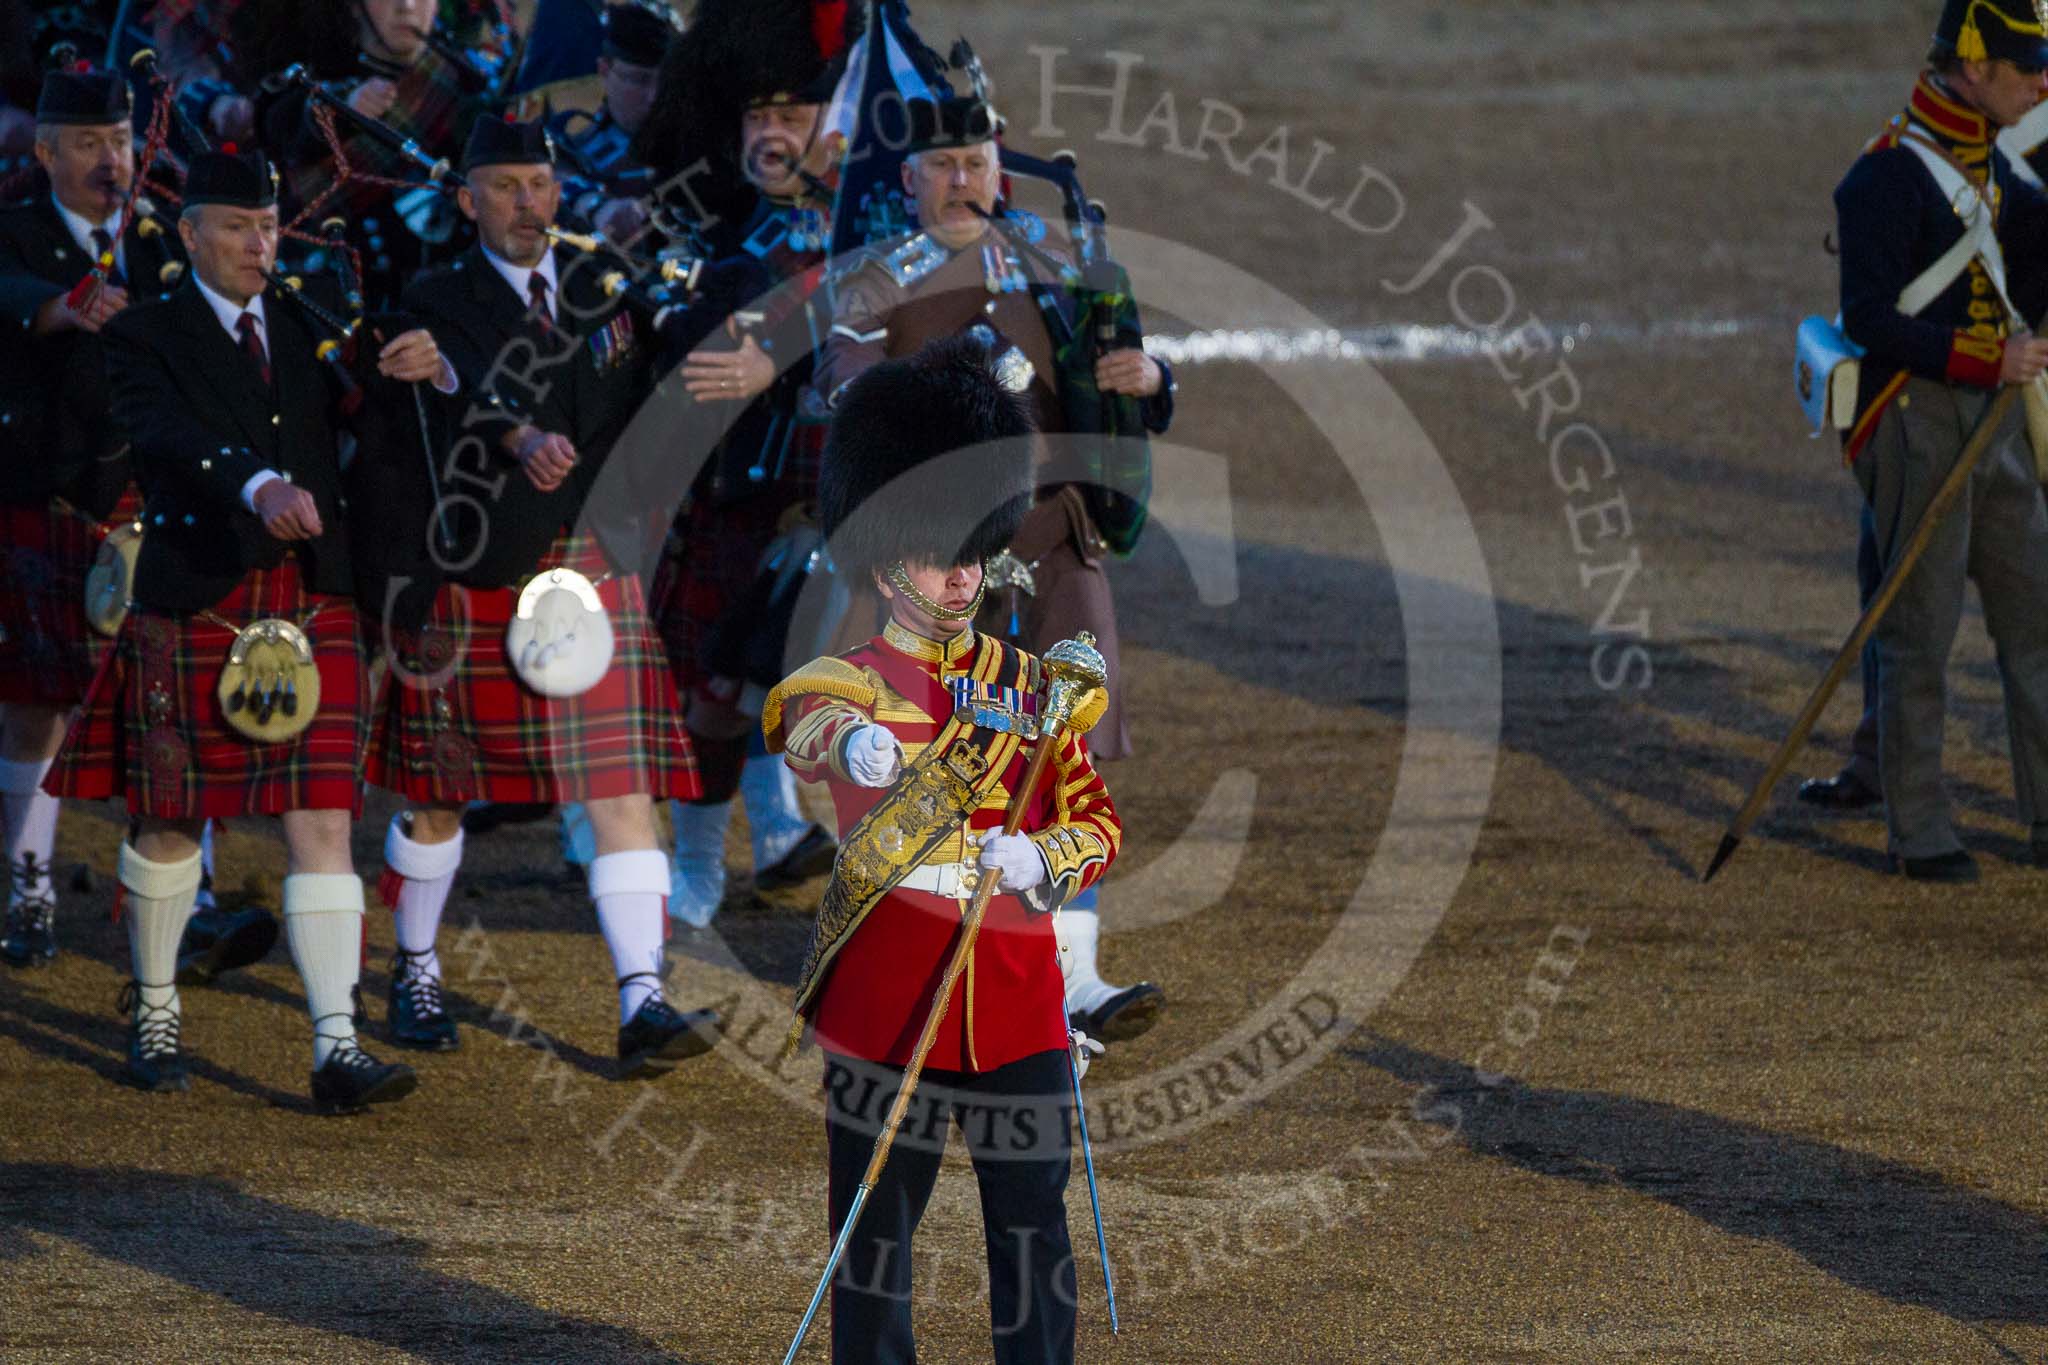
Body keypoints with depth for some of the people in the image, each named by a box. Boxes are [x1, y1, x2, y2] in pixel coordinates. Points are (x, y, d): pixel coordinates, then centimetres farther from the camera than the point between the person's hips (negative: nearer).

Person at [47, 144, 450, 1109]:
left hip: (311, 610, 3)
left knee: (323, 824, -6)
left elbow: (369, 440, 12)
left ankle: (337, 1050, -11)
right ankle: (154, 1012, 31)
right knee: (171, 819, 9)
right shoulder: (144, 339, -2)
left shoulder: (315, 329, 13)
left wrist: (405, 374, -9)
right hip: (192, 609, -3)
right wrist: (259, 487, -39)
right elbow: (171, 439, -21)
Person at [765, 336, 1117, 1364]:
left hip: (1019, 999, 3)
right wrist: (848, 741, -48)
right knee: (876, 1241, 1)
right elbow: (795, 714, -24)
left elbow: (1098, 826, 11)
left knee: (1034, 1235, 6)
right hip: (887, 1001, -3)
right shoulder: (849, 681, 1)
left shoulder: (1028, 683, 12)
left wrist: (1039, 862, -12)